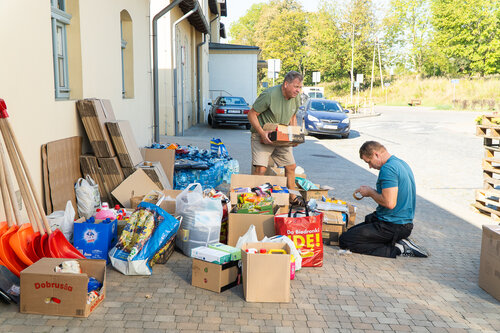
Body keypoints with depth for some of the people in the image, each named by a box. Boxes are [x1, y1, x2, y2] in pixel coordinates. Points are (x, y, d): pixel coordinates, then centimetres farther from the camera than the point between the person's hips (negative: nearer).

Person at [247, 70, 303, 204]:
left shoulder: (296, 97, 0)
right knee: (260, 169, -19)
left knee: (291, 167, 8)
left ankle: (292, 198, 25)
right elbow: (252, 114, -16)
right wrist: (262, 133, -27)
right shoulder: (269, 95, -22)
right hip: (262, 136, -6)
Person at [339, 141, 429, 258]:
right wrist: (370, 190, 11)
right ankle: (399, 242, 8)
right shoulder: (401, 163, 11)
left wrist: (370, 192, -11)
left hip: (393, 226, -10)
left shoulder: (387, 169, -21)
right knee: (351, 231, 21)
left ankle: (397, 249, -10)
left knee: (344, 240, -11)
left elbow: (390, 203, -28)